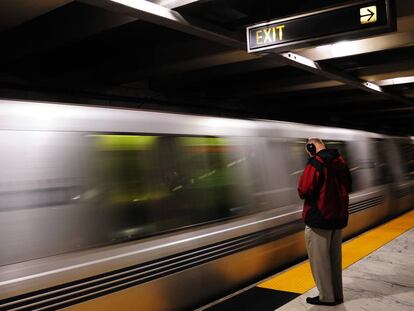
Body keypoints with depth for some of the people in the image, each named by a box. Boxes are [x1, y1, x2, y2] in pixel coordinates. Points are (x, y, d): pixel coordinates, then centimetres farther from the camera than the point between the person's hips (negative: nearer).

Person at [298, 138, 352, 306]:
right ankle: (337, 294, 27)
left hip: (319, 218, -8)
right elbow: (347, 187, 16)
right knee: (335, 257, 17)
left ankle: (326, 297, 13)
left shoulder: (315, 163, -18)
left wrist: (302, 179, -2)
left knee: (319, 258, 5)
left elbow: (304, 191, -21)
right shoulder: (340, 161, 6)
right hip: (338, 217, 8)